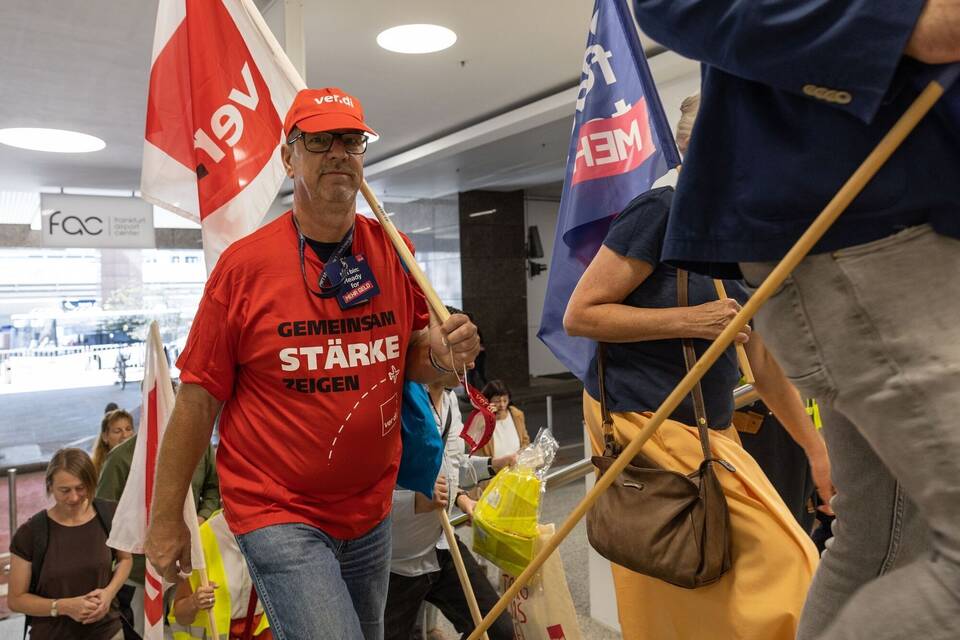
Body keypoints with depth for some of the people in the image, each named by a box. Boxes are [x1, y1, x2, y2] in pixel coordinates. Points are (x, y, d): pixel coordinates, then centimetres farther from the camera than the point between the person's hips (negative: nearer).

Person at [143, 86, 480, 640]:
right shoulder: (245, 263, -12)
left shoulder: (395, 254, -2)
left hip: (372, 512, 5)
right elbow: (199, 398, -8)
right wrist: (166, 518, -4)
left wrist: (440, 356, -16)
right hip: (279, 514, -4)